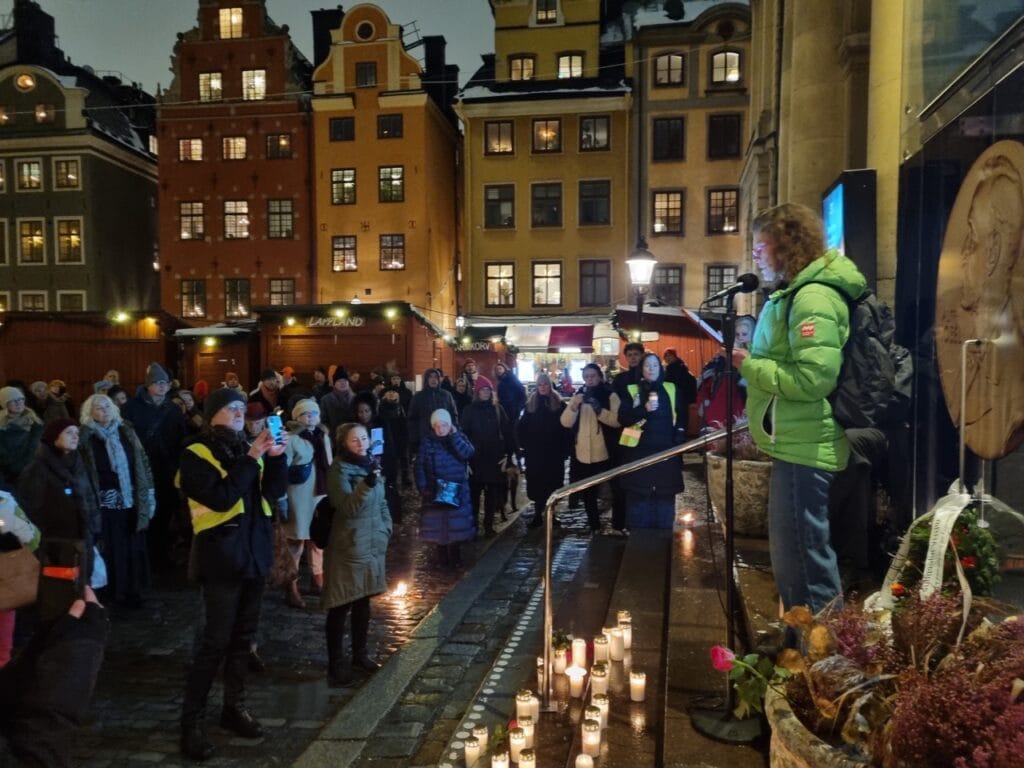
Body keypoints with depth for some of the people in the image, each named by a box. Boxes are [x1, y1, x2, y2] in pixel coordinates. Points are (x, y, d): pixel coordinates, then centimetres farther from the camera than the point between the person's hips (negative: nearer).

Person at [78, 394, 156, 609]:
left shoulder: (125, 431, 6)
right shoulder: (85, 437, -5)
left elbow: (141, 463, 8)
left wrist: (148, 494, 5)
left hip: (132, 500, 3)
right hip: (105, 502, -3)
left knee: (133, 546, 8)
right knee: (113, 548, 2)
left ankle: (133, 590, 20)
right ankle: (116, 592, 14)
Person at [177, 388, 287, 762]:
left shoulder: (247, 449, 8)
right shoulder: (197, 455, -9)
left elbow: (274, 491, 0)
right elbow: (221, 497, -22)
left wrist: (276, 457, -16)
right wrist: (252, 458, -23)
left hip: (254, 551, 6)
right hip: (222, 555, -6)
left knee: (244, 636, 14)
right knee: (215, 640, -4)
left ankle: (234, 706, 27)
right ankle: (192, 720, 8)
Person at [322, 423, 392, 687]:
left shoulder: (370, 464, 9)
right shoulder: (340, 469, -12)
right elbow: (347, 507, -24)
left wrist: (386, 531, 10)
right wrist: (367, 484, -35)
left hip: (372, 543, 7)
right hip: (348, 545, -7)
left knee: (363, 601, 16)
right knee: (341, 606, 0)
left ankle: (360, 653, 29)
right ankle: (336, 663, 9)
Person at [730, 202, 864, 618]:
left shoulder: (813, 298, -17)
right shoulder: (795, 293, 15)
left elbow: (813, 378, -26)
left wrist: (750, 365, -16)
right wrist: (753, 362, 4)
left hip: (804, 448, -11)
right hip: (796, 444, 11)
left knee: (805, 564, -2)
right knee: (795, 558, 21)